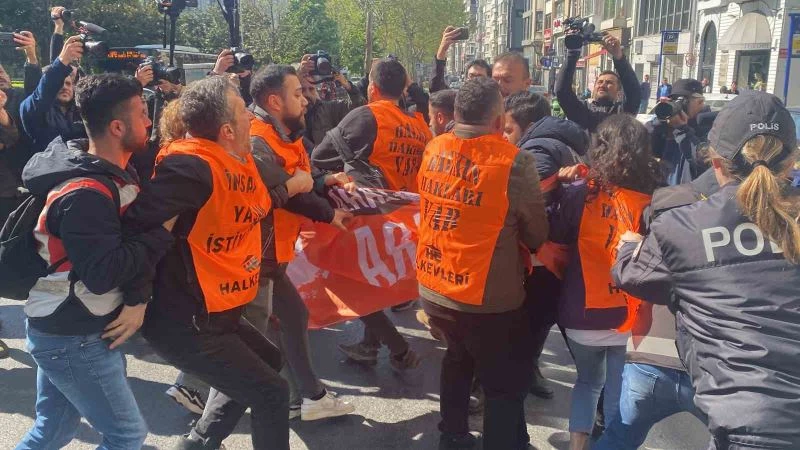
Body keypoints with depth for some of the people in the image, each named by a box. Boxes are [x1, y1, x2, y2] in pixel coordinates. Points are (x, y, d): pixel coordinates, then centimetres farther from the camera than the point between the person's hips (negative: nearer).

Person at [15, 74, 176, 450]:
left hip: (66, 330, 9)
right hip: (73, 339, -9)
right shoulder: (85, 194, -25)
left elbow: (135, 241, 6)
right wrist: (164, 231, -22)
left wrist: (138, 298, -8)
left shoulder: (115, 175, 4)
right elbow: (103, 275, -28)